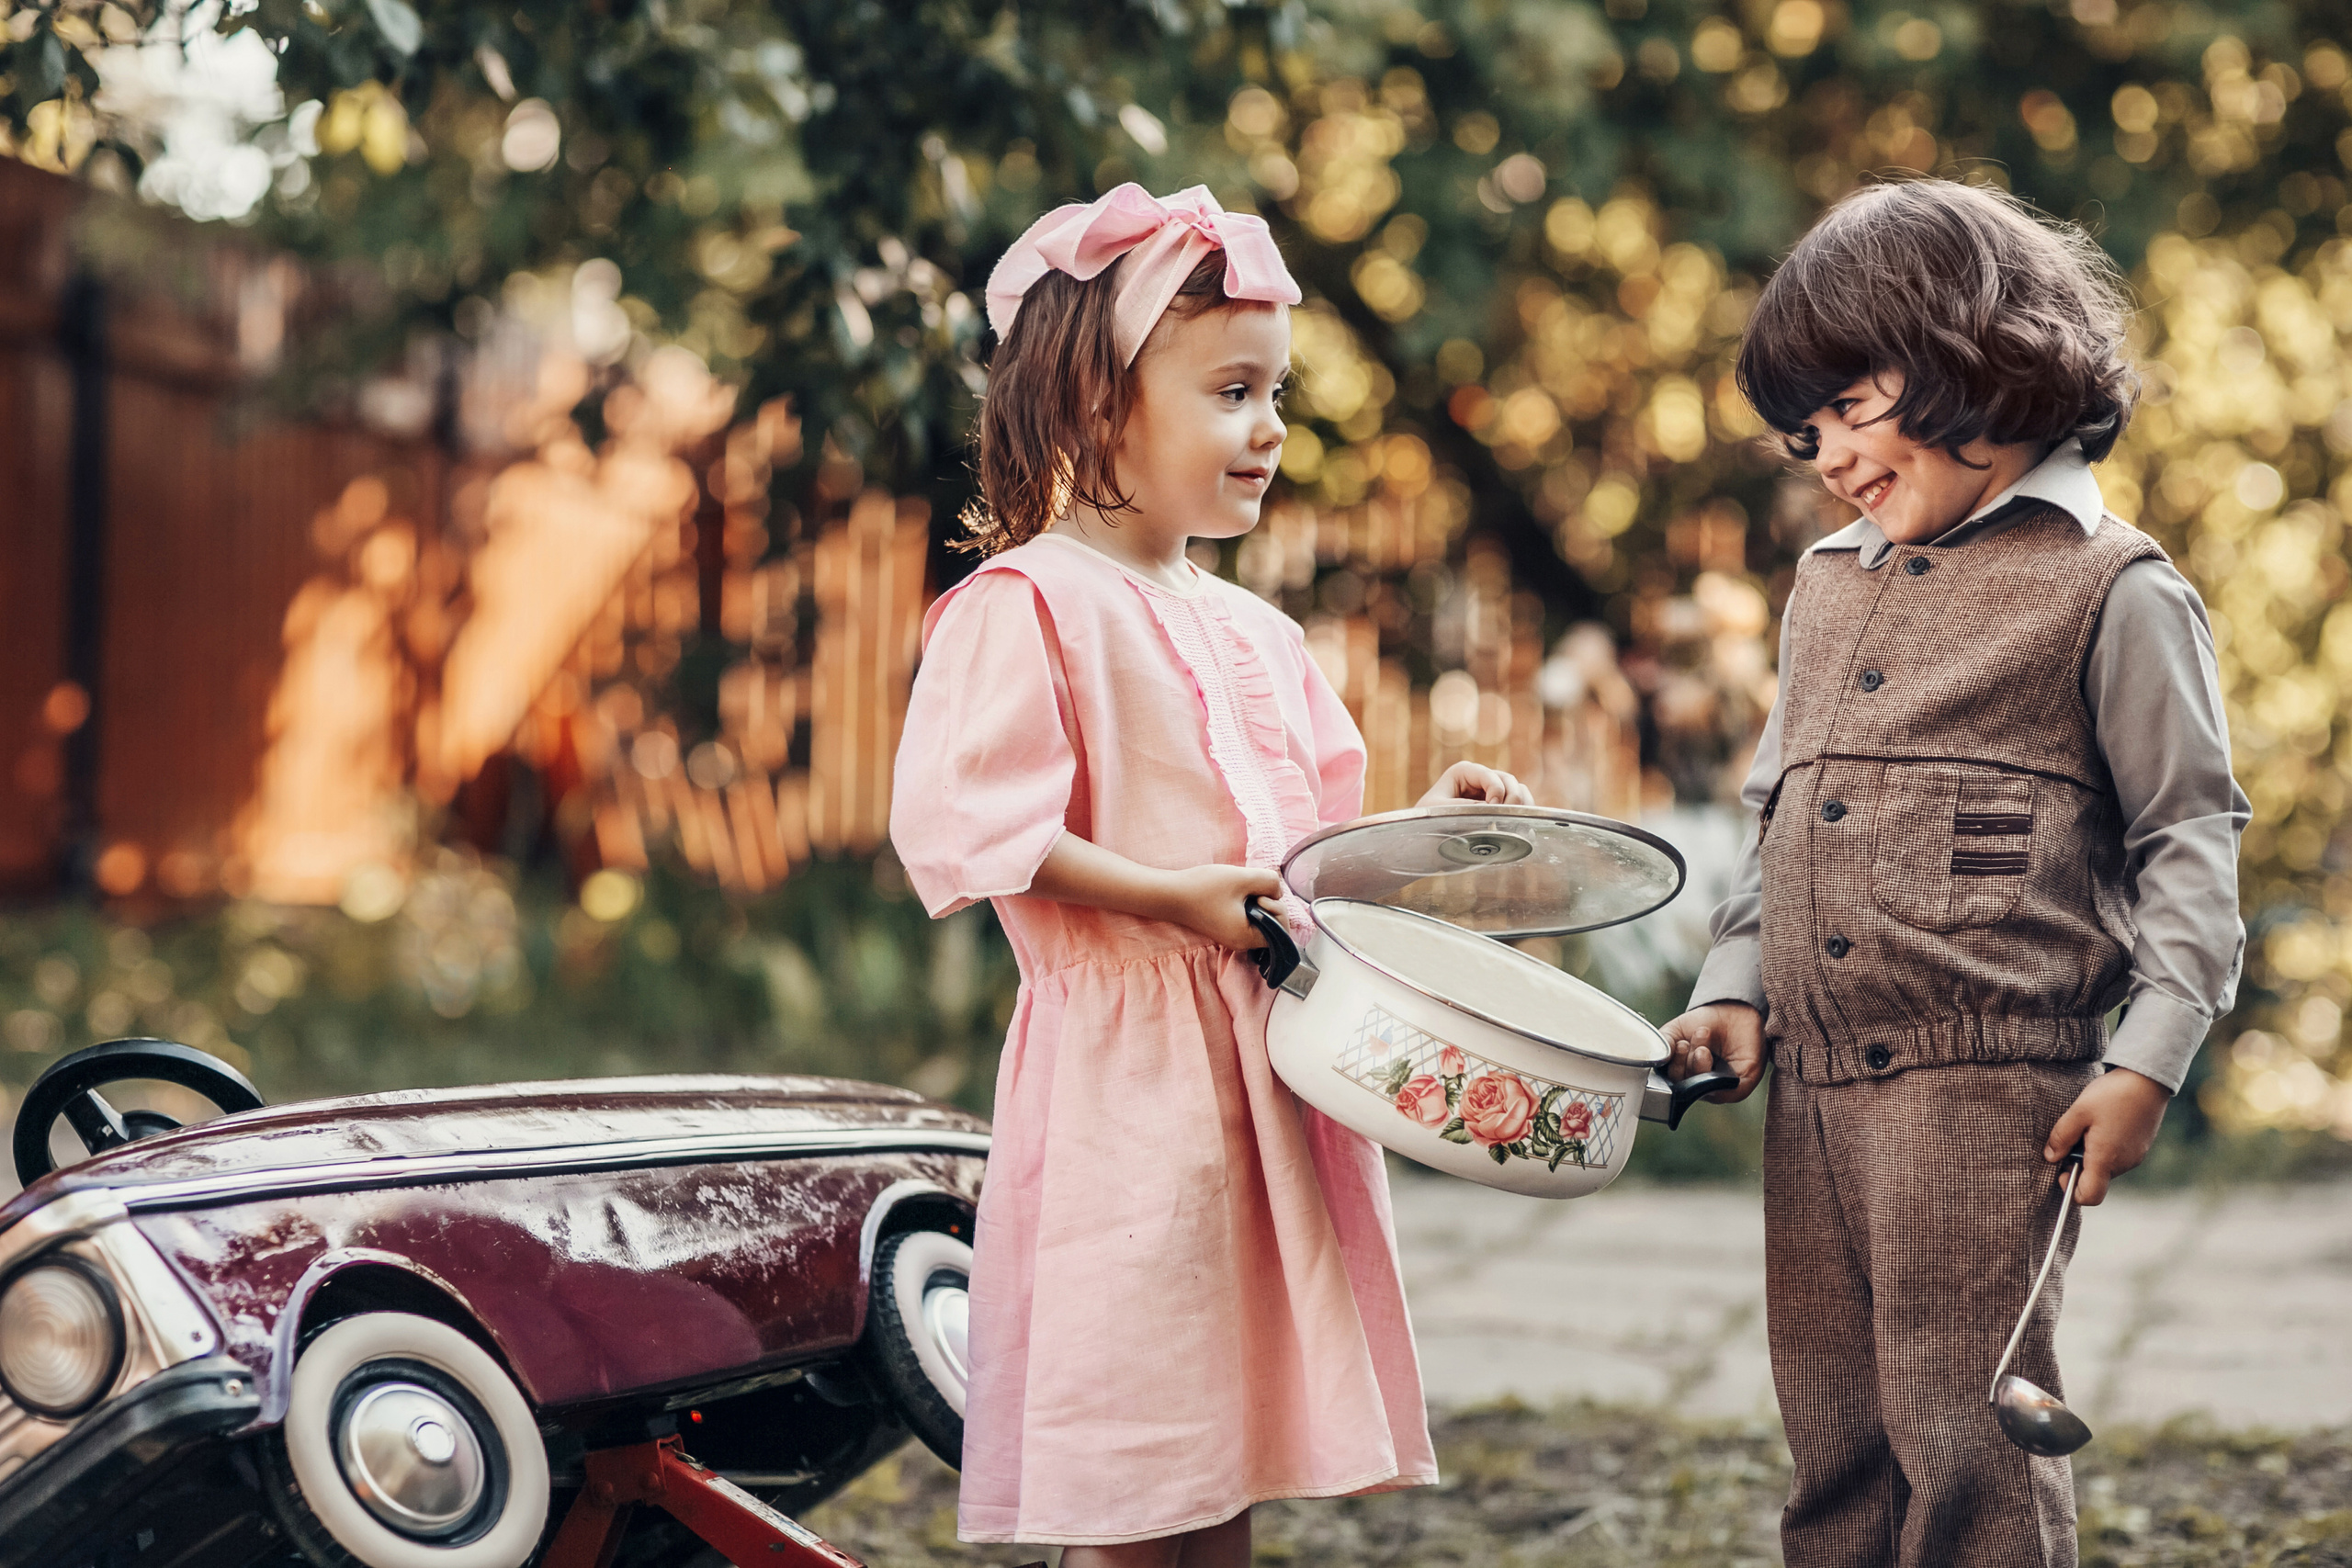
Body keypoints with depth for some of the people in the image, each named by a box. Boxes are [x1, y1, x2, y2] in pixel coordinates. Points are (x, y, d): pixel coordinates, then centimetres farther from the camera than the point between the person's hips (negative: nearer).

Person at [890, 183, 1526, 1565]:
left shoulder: (1255, 634, 18)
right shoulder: (1028, 605, -8)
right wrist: (1168, 898, -21)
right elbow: (962, 826, -17)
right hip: (1125, 1073, -8)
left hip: (1268, 1073, 8)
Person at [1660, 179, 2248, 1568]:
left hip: (1986, 1086, -6)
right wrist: (1737, 989, 11)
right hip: (1815, 1089, 7)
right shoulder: (1829, 584, 18)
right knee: (1833, 1434, 10)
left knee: (1961, 1428, -6)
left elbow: (2191, 833, -3)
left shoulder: (2113, 590, -3)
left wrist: (2147, 1056, -10)